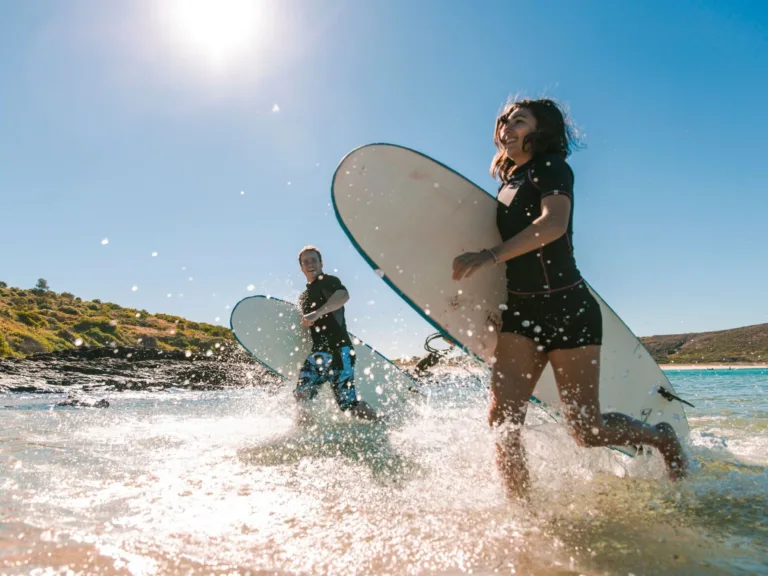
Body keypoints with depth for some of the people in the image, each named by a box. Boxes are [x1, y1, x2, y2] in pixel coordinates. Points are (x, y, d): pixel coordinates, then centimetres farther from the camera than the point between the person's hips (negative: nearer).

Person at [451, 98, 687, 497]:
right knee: (502, 420, -9)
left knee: (587, 430, 0)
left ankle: (663, 437, 29)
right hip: (520, 313, 7)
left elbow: (554, 223, -26)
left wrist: (490, 256, -34)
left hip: (569, 311, -6)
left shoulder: (552, 168, -5)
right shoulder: (508, 185, 17)